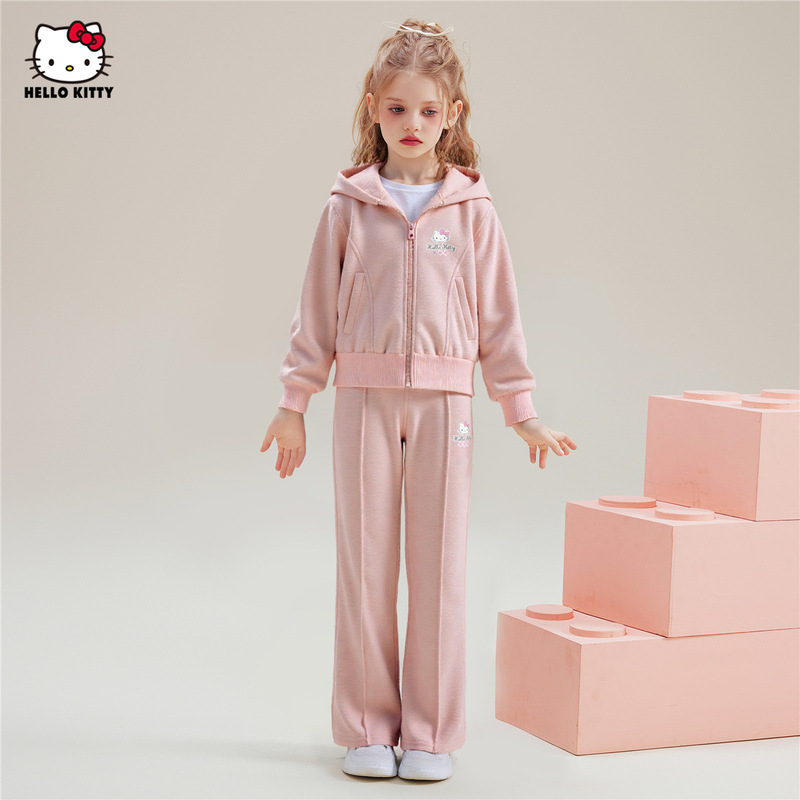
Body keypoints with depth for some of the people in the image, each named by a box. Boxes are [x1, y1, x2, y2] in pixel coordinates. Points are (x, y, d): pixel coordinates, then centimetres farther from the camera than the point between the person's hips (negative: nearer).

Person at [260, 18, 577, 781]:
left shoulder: (471, 210, 4)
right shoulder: (348, 206, 4)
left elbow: (498, 312, 7)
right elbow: (317, 309, 7)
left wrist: (522, 410, 6)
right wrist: (294, 402, 5)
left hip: (444, 401, 0)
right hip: (364, 396, 0)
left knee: (439, 566, 3)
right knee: (364, 563, 4)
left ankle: (430, 732, 14)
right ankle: (366, 727, 16)